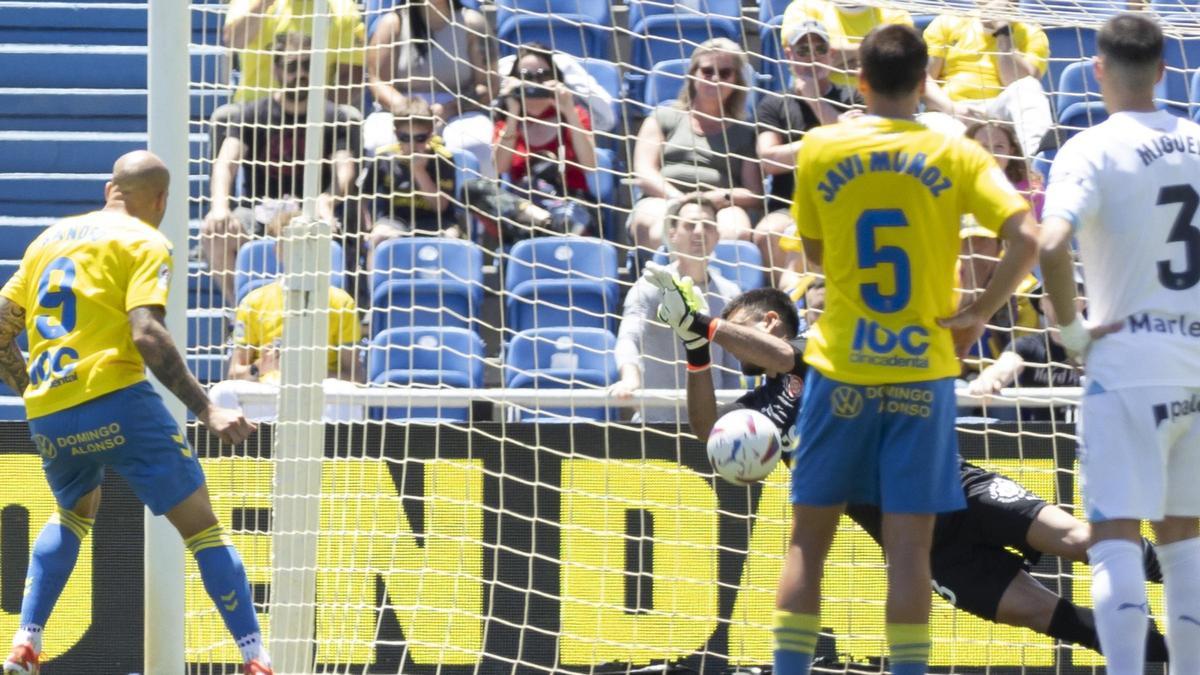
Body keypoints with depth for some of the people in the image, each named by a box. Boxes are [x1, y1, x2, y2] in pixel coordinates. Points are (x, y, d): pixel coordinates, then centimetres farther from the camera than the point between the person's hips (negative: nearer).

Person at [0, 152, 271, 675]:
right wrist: (205, 410, -15)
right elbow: (146, 334, -14)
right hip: (114, 400, -6)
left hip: (46, 416, 6)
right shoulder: (144, 243, 1)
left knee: (74, 512, 32)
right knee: (201, 525, -1)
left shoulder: (49, 239, 20)